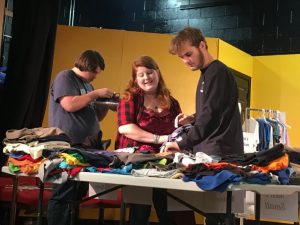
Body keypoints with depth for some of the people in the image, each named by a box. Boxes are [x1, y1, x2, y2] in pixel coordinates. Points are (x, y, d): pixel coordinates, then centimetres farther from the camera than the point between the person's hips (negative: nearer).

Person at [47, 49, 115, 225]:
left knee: (78, 195, 10)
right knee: (63, 196, -7)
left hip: (88, 146, 9)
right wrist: (96, 93, -11)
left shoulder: (87, 84, 20)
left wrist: (105, 106, 5)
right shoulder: (65, 77, -3)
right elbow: (70, 105, -20)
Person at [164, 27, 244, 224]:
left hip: (220, 153, -9)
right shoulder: (207, 73, 18)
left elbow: (211, 115, -20)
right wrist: (194, 119, 9)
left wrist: (182, 144, -22)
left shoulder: (217, 72, -12)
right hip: (210, 150, 9)